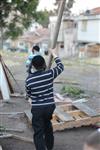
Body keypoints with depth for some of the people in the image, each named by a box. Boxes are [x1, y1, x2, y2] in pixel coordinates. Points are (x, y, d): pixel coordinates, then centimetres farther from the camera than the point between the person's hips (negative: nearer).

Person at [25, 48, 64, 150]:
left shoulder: (29, 79, -8)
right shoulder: (50, 74, -12)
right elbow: (61, 67, 7)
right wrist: (54, 54, 17)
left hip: (37, 108, -2)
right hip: (50, 106, 3)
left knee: (38, 133, 4)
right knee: (48, 126, 27)